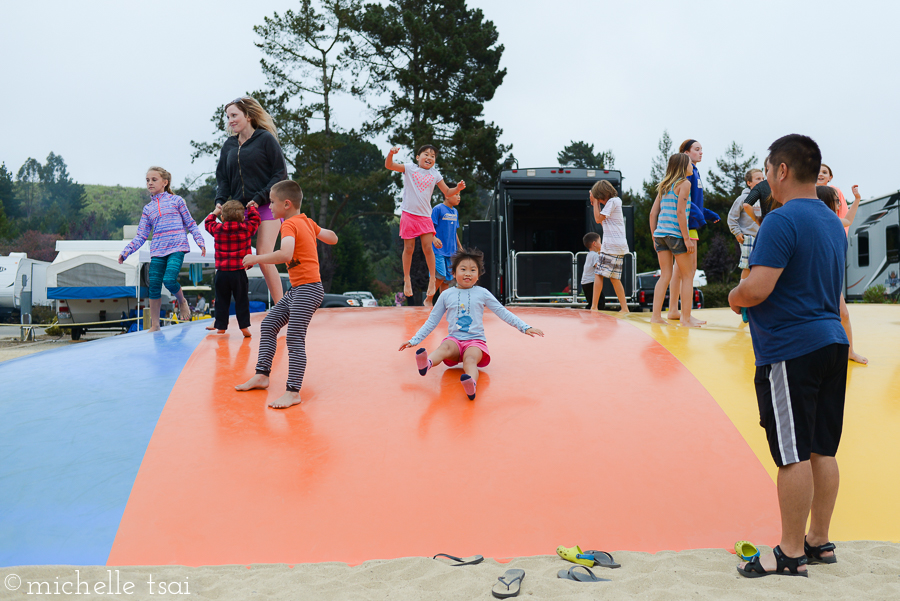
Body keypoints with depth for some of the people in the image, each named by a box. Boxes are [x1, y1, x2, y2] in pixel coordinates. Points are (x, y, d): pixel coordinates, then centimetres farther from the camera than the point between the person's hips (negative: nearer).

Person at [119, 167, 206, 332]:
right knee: (154, 286, 0)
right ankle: (154, 325, 11)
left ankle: (182, 301, 11)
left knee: (169, 280, -23)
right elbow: (141, 236, 13)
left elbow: (190, 224, 10)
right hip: (157, 251, 4)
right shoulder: (148, 208, 17)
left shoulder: (176, 200, 10)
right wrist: (126, 251, 2)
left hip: (177, 247, -4)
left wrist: (200, 241, -2)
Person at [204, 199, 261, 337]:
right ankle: (244, 326, 2)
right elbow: (255, 219, 17)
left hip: (222, 272, 2)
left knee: (222, 300, 11)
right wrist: (251, 207, 33)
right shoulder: (247, 228, -1)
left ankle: (221, 326, 19)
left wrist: (215, 212, 39)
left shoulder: (217, 229, 3)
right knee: (242, 300, 3)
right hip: (239, 272, -1)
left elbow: (208, 222, 24)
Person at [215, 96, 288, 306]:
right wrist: (220, 201, -3)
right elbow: (222, 178, 16)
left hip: (266, 208, -5)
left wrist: (259, 198, -13)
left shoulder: (266, 139, -2)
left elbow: (280, 173, -5)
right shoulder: (229, 145, 14)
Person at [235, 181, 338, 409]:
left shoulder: (290, 224, -14)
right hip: (296, 289, 10)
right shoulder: (308, 222, 12)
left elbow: (285, 254, -32)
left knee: (295, 339, -12)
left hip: (308, 289, -10)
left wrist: (255, 258, -21)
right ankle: (262, 375, 20)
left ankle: (293, 392, -10)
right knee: (268, 324, 14)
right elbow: (332, 238, 22)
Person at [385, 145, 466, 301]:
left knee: (428, 248, -5)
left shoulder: (435, 174, 11)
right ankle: (406, 279, 18)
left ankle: (432, 279, 10)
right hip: (408, 214, -1)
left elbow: (447, 192, 14)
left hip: (425, 216, 1)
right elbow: (389, 165, -5)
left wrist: (458, 188, -6)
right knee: (408, 248, 2)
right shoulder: (409, 168, 4)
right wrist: (391, 153, -24)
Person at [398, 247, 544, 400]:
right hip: (454, 339, 1)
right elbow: (432, 321, 18)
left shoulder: (482, 293, 10)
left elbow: (503, 312, 13)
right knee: (445, 347, -35)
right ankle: (427, 363, -66)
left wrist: (525, 328, 6)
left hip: (476, 340, 0)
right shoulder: (446, 295, 12)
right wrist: (414, 340, 14)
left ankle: (471, 384, -66)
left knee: (470, 358, -35)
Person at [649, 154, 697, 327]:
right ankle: (686, 318, 2)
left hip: (660, 234, 7)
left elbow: (653, 213, 14)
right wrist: (687, 238, -12)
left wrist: (654, 237, 18)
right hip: (675, 234, -7)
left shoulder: (664, 186, 17)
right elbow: (680, 212, -12)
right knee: (688, 275, 3)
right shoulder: (684, 183, -3)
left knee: (665, 275, 9)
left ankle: (656, 316, 5)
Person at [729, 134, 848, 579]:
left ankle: (791, 554, 8)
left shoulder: (782, 220, -15)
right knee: (821, 451, 14)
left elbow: (756, 289, -25)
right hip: (831, 342, 9)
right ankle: (819, 542, 25)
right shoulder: (832, 221, 15)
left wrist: (734, 297, -3)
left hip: (789, 350, -9)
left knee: (794, 455, -2)